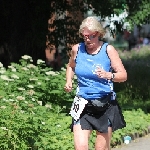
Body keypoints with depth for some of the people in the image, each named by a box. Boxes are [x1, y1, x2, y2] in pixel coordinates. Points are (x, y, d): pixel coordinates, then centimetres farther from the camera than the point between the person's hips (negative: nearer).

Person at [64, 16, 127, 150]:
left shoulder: (108, 50, -4)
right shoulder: (77, 49, 4)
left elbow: (123, 75, -6)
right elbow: (71, 66, 26)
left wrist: (108, 75, -25)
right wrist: (69, 81, 7)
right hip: (83, 104, 1)